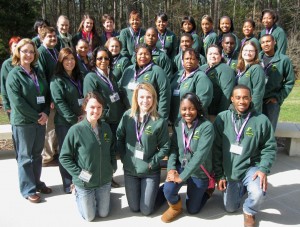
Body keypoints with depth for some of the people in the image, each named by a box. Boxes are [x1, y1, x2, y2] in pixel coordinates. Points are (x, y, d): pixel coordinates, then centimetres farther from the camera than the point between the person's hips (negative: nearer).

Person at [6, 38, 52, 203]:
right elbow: (17, 102, -16)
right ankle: (28, 190, 16)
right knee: (25, 156, 5)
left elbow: (46, 95, 10)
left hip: (40, 120, 6)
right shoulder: (14, 75, -8)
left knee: (37, 154, 15)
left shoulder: (37, 73, 10)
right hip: (23, 122, -6)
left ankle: (36, 183, 30)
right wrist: (36, 117, -15)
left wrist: (45, 113, -6)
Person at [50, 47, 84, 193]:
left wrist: (84, 115, -3)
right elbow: (59, 102, -13)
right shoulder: (57, 79, -5)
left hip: (81, 121, 5)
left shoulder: (79, 77, 15)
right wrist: (73, 119, -16)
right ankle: (68, 185, 14)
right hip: (64, 122, -5)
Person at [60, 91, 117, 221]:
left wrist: (113, 167, 0)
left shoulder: (106, 127, -4)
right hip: (85, 182, -4)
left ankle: (99, 196, 47)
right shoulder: (76, 130, -20)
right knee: (89, 217, 14)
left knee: (103, 214, 18)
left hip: (105, 180, 4)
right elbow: (64, 157, -13)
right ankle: (78, 194, 38)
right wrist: (78, 173, -18)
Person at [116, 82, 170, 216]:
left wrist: (152, 162, -15)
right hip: (130, 169, 3)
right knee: (134, 208, 15)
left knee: (146, 211, 8)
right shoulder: (128, 115, -6)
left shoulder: (160, 121, -15)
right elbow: (119, 137, 2)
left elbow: (165, 147, -9)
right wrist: (124, 157, -4)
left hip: (150, 171, -2)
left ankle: (154, 191, 37)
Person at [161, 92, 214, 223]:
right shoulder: (178, 124, -5)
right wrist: (171, 168, -18)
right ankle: (175, 207, 12)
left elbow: (200, 155, -27)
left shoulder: (207, 127, -23)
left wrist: (182, 177, -25)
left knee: (192, 210, 9)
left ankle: (206, 190, 38)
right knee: (168, 189, -24)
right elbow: (173, 147, -3)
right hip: (181, 167, 3)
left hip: (199, 173, -3)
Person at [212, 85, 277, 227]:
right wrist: (219, 175, -5)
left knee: (258, 193, -32)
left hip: (251, 167, -2)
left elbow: (269, 148, -4)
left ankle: (249, 212, 5)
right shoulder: (222, 118, -10)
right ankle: (242, 188, 44)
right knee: (230, 208, 12)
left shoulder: (261, 120, -12)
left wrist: (263, 169, -18)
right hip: (229, 171, 2)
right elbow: (216, 149, -6)